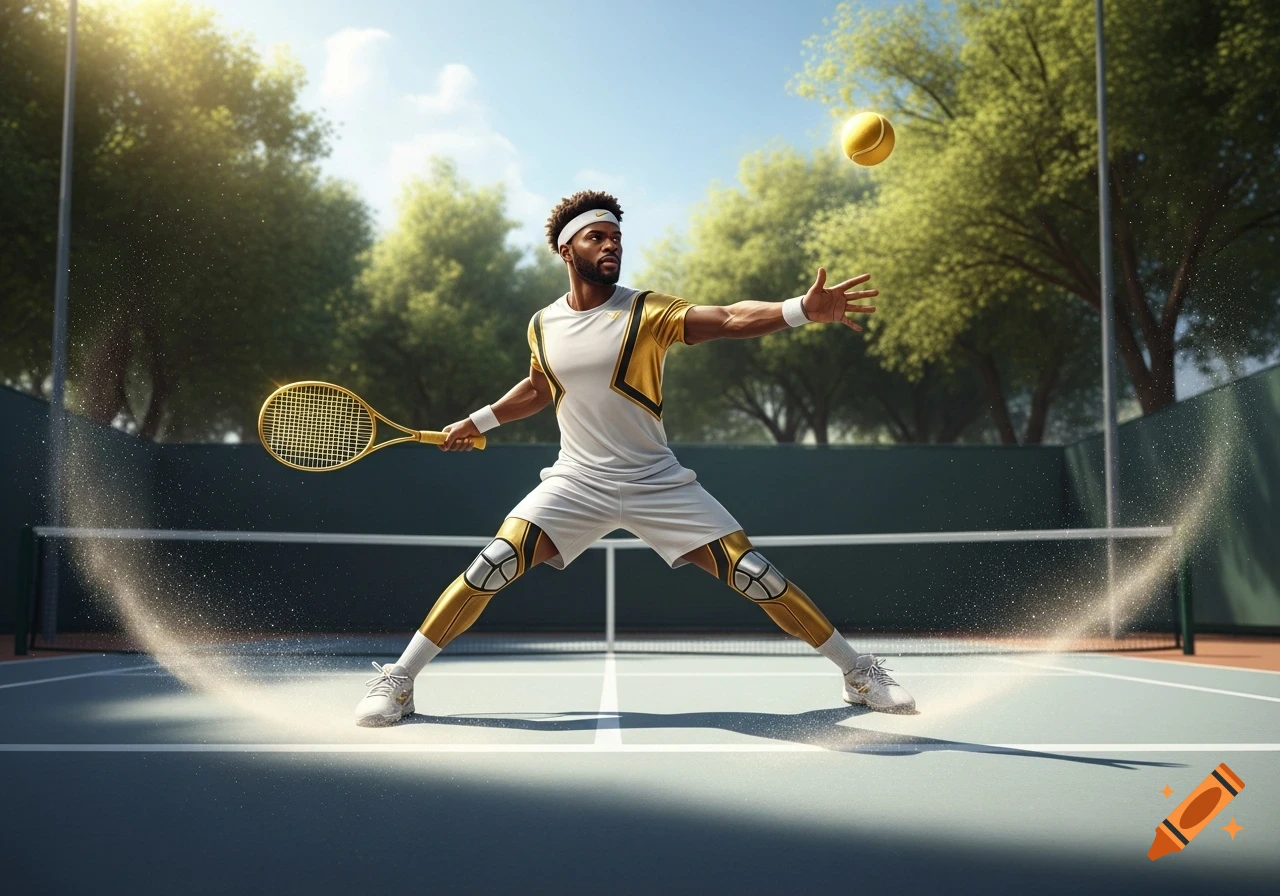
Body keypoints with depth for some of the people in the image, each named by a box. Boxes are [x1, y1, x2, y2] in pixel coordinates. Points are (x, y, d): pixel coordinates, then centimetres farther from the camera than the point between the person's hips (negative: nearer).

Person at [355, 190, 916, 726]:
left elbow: (730, 319, -25)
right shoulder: (542, 326, 3)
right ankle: (397, 679, -3)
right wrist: (478, 422, 26)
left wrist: (803, 309, -41)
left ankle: (859, 672, 10)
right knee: (494, 566, -18)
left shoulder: (647, 312, -8)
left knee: (755, 576, -8)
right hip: (576, 483, 2)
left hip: (659, 484, -1)